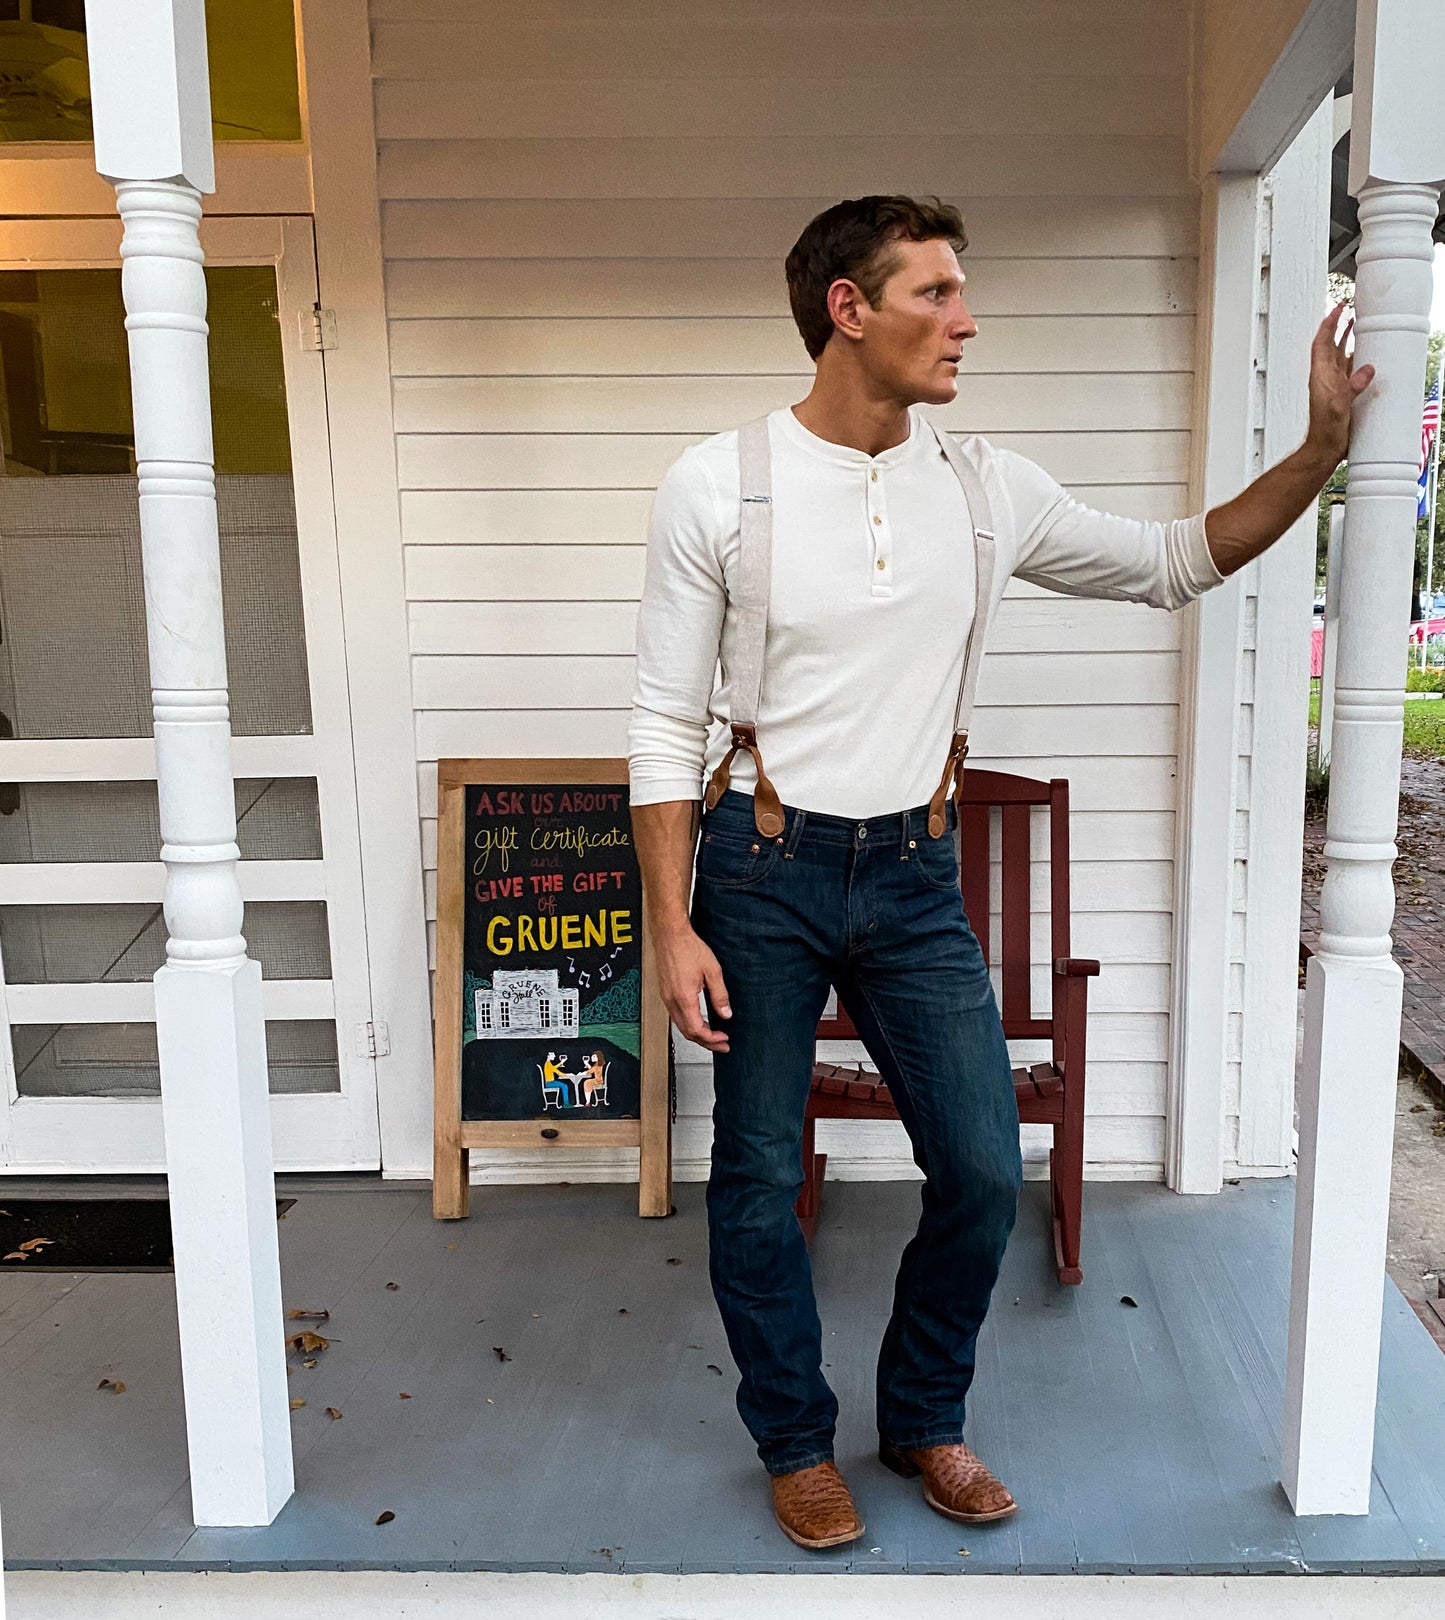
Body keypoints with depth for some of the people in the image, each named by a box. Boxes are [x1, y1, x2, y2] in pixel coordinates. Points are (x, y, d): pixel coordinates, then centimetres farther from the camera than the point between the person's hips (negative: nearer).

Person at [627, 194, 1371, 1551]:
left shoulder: (985, 491, 2)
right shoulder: (715, 487, -8)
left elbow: (1172, 565, 14)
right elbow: (666, 725, -7)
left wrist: (1324, 445, 3)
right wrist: (672, 928, -11)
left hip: (913, 878, 4)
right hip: (763, 875, -3)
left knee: (982, 1170, 6)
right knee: (757, 1179, 9)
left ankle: (923, 1421, 34)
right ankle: (794, 1439, 34)